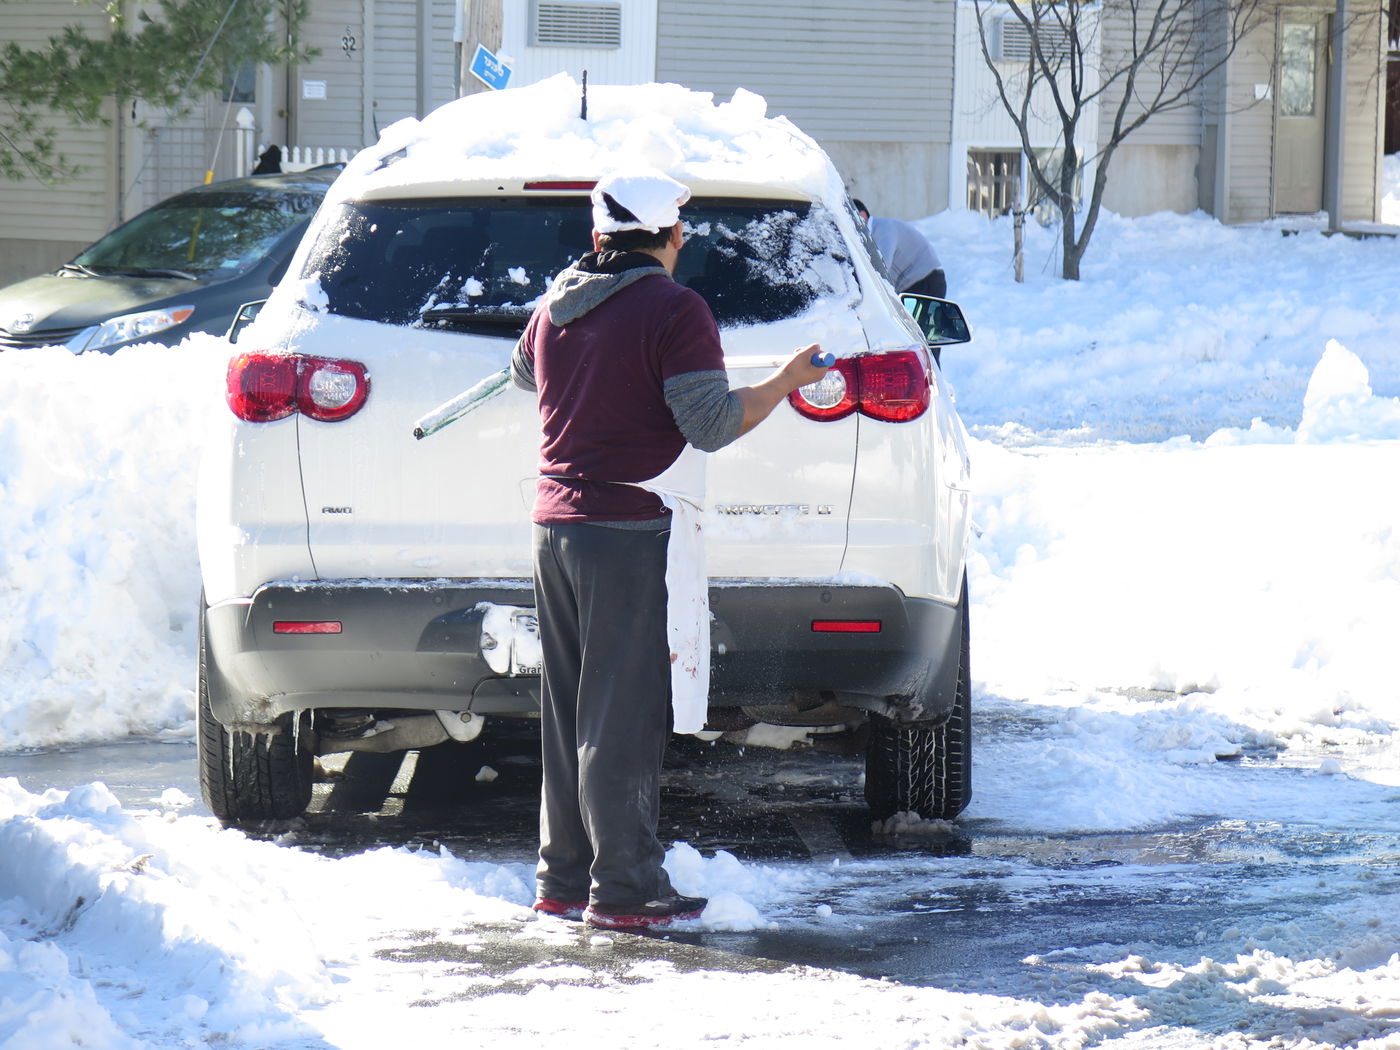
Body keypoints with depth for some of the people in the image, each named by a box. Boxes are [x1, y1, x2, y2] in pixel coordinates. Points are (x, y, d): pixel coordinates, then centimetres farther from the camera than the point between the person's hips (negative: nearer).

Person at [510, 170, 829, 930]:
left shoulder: (557, 307, 10)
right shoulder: (673, 311, -12)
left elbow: (524, 374, 32)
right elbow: (711, 424, -17)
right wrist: (787, 382, -3)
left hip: (558, 525, 7)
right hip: (635, 534, -7)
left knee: (569, 711, 13)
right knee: (624, 717, -5)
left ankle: (564, 877, 18)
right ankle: (623, 889, -4)